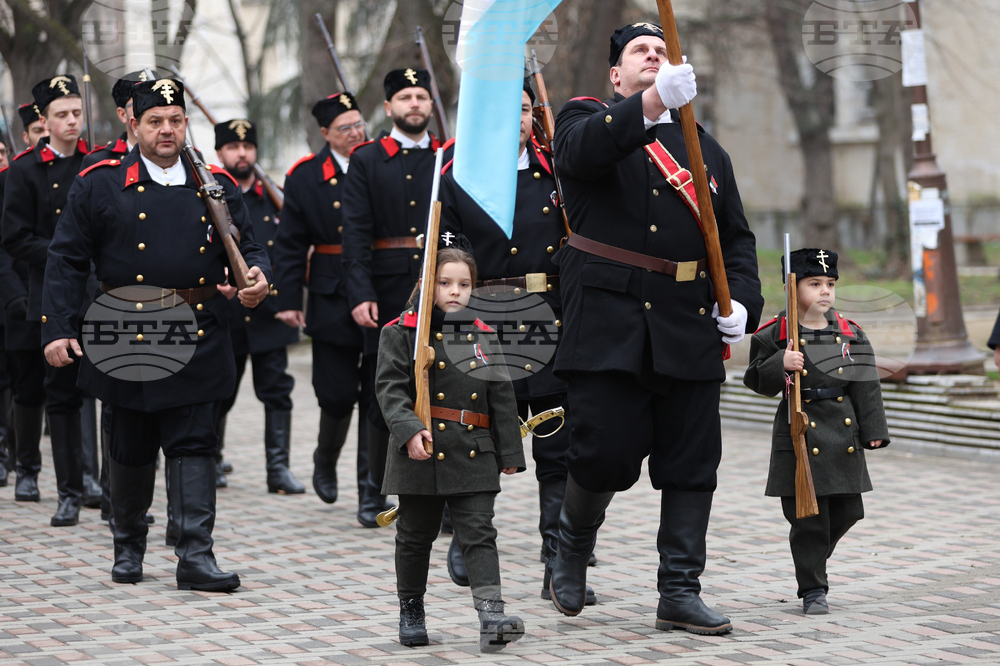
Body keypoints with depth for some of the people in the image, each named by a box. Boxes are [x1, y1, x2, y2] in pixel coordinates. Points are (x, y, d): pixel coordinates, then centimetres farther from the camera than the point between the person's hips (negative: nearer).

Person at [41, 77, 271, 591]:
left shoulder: (216, 185, 7)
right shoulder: (98, 185, 1)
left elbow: (247, 246, 12)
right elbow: (66, 261, 1)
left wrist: (258, 277, -12)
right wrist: (57, 330, -7)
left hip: (196, 341, 1)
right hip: (126, 340, -1)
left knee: (194, 445, -3)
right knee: (131, 449, 11)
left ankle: (195, 557, -3)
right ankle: (128, 549, 29)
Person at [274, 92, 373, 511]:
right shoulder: (305, 177, 2)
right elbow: (290, 245, 3)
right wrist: (288, 300, -3)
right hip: (332, 301, 0)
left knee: (377, 397, 0)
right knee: (337, 395, 3)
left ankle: (371, 493, 8)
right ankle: (325, 461, 34)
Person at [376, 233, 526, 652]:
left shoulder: (483, 336, 8)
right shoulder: (401, 333, -2)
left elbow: (502, 396, 11)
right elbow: (389, 386, -9)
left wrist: (510, 453, 9)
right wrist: (409, 429, -24)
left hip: (474, 455, 2)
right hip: (421, 454, -2)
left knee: (479, 534, -5)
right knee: (415, 536, 11)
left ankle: (491, 616, -12)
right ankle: (411, 610, 27)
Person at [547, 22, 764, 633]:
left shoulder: (706, 147, 20)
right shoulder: (587, 120, 5)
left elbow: (736, 236, 19)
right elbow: (584, 149, -22)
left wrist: (743, 301, 0)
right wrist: (653, 102, -38)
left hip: (690, 329, 5)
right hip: (610, 319, -5)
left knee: (693, 462, 3)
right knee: (609, 450, -7)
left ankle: (680, 592, 12)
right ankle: (574, 538, 24)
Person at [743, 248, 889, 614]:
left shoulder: (850, 333, 6)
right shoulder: (775, 335, -5)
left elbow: (866, 386, 8)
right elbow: (756, 380, -4)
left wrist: (873, 430, 4)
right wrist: (781, 365, -23)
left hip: (844, 435, 4)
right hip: (800, 435, -4)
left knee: (846, 512, 12)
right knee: (808, 518, -3)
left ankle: (813, 561, 37)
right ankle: (813, 589, 8)